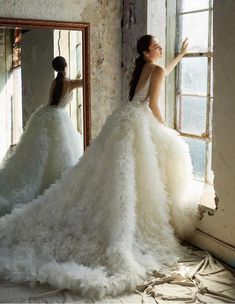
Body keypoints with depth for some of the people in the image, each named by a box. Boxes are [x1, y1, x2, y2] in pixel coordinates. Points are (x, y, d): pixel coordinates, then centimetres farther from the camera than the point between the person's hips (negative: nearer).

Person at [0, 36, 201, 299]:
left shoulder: (143, 68, 22)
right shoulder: (156, 70, -4)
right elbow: (153, 105, -8)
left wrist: (180, 54, 53)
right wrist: (166, 129, 3)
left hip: (123, 117, 9)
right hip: (139, 120, -9)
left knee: (107, 175, 11)